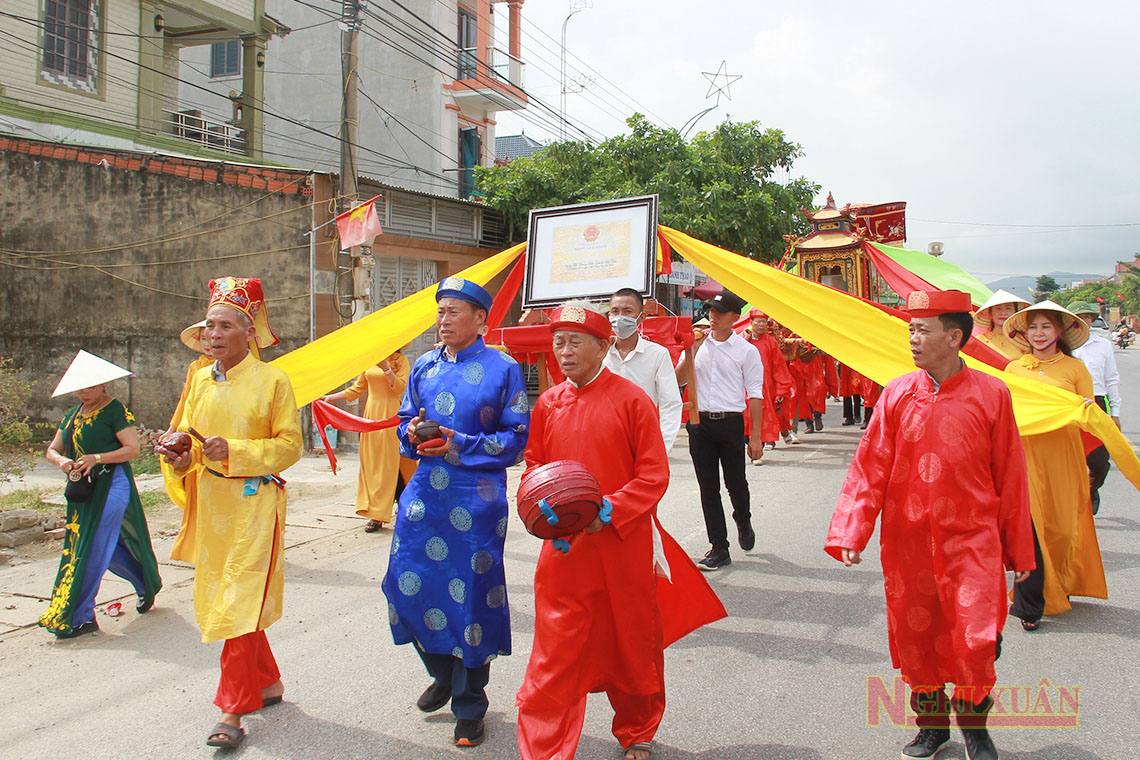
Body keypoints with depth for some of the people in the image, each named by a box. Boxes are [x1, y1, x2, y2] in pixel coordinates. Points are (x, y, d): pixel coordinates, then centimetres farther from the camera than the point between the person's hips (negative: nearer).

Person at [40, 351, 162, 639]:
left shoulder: (115, 410, -6)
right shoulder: (72, 415, 16)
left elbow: (133, 449, -13)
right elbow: (52, 450, 14)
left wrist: (96, 458, -22)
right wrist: (61, 460, -9)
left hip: (111, 484, -7)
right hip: (83, 490, 7)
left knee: (93, 549, -10)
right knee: (110, 549, 11)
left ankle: (80, 616, -6)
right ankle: (146, 586, 31)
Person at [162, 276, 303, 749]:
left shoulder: (272, 381, -8)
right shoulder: (200, 380, 8)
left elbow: (289, 445, -9)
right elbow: (190, 433, 15)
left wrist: (234, 451, -21)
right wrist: (182, 454, -7)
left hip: (255, 503, -6)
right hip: (211, 502, 7)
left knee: (241, 603, -6)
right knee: (218, 599, 14)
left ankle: (233, 710, 4)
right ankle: (268, 683, 31)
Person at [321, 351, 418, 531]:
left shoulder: (400, 360, 0)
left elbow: (400, 387, -11)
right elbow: (357, 388, 18)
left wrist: (385, 367, -19)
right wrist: (331, 398, 14)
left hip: (390, 415, -5)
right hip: (371, 414, 5)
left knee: (388, 463, -6)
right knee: (371, 463, 3)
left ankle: (379, 515, -2)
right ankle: (375, 515, 8)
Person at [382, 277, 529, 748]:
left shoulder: (502, 369, -4)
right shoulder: (424, 367, 11)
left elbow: (516, 439, -6)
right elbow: (406, 419, 19)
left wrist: (461, 445, -17)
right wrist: (412, 433, -5)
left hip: (477, 499, -5)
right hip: (424, 493, 5)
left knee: (471, 597, 1)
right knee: (409, 584, 7)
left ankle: (470, 707, 22)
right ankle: (443, 675, 36)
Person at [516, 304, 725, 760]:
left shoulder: (631, 400, -7)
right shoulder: (548, 404, 5)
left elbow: (654, 475, -7)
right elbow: (534, 463, 14)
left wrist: (609, 510, -19)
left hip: (624, 544, -2)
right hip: (565, 547, 2)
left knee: (632, 642, 14)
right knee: (556, 651, 1)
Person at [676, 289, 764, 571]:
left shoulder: (746, 350, 1)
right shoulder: (697, 344, 8)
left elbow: (755, 396, -1)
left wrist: (755, 437, -5)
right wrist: (691, 352, -8)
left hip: (731, 423, -2)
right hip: (700, 423, 3)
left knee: (735, 483, 4)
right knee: (708, 487, 5)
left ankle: (743, 522, 38)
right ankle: (719, 549, 13)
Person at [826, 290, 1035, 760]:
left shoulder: (991, 394, -4)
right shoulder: (897, 394, -1)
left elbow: (1009, 476, 2)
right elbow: (869, 468, -1)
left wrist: (1019, 550, 7)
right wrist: (851, 532, -9)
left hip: (972, 541, -2)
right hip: (907, 541, 2)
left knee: (975, 641, -6)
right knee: (914, 637, 9)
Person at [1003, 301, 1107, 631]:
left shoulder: (1074, 368, 5)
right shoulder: (1013, 369, 9)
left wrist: (1088, 410, -16)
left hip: (1062, 458, 0)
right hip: (1024, 456, 0)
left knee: (1062, 526, 7)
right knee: (1028, 527, -6)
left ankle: (1061, 586, 34)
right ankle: (1030, 607, 0)